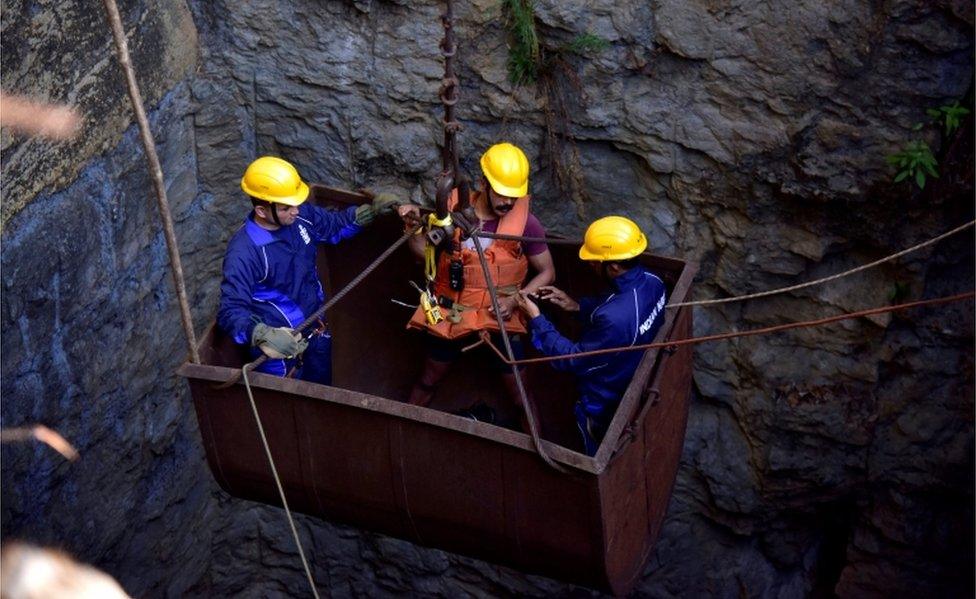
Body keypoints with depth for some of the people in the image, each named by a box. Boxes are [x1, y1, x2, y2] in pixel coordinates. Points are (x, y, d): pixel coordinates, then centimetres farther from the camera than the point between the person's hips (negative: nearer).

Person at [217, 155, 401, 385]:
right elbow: (231, 311, -34)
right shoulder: (244, 252, -31)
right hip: (280, 345, -7)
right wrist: (264, 335, -52)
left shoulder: (301, 216, -11)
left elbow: (335, 224, 10)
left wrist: (371, 210, -5)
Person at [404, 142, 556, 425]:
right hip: (451, 314, 2)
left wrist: (515, 299, -19)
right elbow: (425, 250, 3)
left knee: (520, 396, 7)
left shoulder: (525, 223, -16)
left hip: (500, 319, -2)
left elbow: (547, 272, -6)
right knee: (428, 381, 20)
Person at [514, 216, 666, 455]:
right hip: (637, 388, 7)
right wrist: (577, 306, -3)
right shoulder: (651, 282, -17)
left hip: (605, 405, -7)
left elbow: (572, 359, -29)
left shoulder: (615, 319, -44)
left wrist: (536, 319, -21)